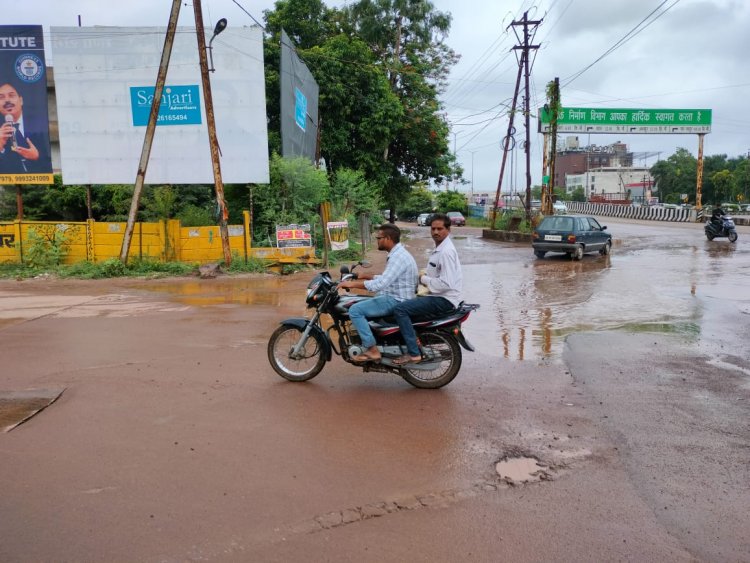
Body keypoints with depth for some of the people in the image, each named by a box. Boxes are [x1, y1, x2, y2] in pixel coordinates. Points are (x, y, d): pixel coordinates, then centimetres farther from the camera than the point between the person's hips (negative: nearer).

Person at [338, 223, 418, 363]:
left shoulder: (398, 256, -21)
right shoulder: (396, 253, 14)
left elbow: (380, 284, -30)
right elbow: (386, 279, 24)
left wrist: (353, 284, -23)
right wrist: (366, 276, 14)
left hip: (396, 301, -11)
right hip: (393, 297, 11)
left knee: (355, 310, -17)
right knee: (360, 305, 18)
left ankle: (372, 350, -14)